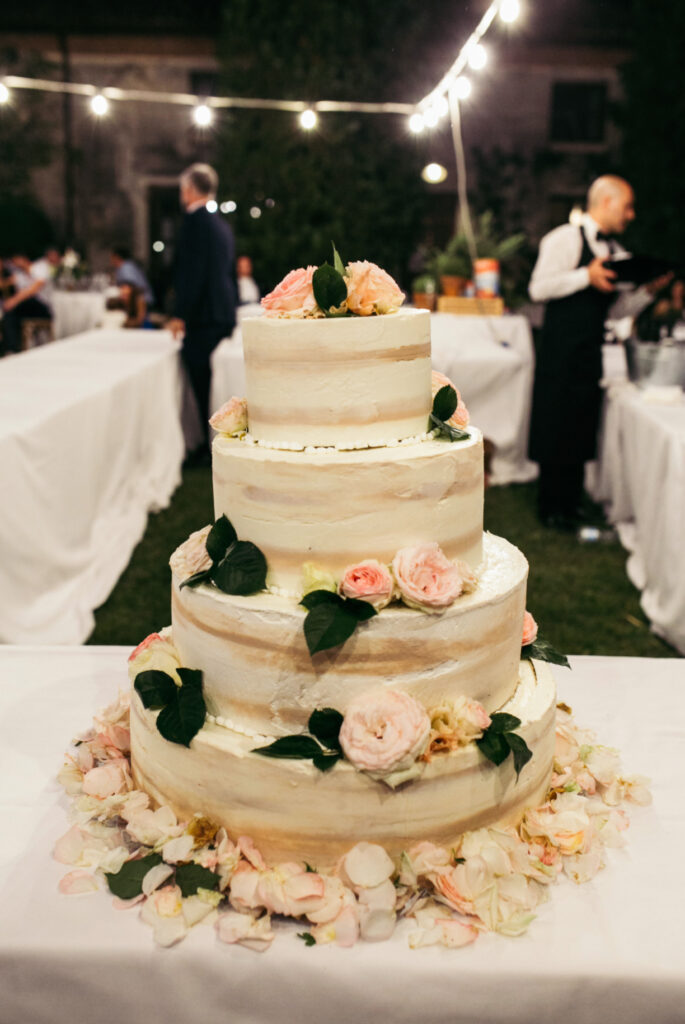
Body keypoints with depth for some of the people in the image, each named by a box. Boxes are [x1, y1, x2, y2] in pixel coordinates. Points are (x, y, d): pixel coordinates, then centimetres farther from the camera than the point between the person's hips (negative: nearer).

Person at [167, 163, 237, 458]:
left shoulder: (195, 221, -10)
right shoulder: (221, 224, 17)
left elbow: (193, 271, -17)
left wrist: (181, 314, -15)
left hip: (204, 315, -9)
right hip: (224, 312, 9)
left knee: (202, 381, -5)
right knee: (209, 381, 14)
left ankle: (212, 447, 0)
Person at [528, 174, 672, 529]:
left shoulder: (615, 251, 16)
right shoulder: (565, 239, -6)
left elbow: (615, 309, 17)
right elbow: (538, 288, -16)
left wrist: (649, 290, 4)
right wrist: (586, 276, -22)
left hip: (592, 352, 7)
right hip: (561, 350, -7)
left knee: (582, 430, 10)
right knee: (556, 429, 0)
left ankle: (572, 504, 21)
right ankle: (551, 509, 12)